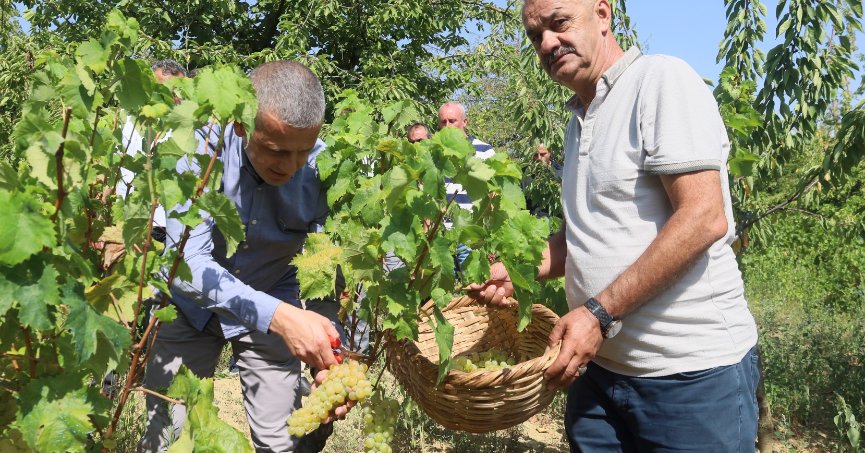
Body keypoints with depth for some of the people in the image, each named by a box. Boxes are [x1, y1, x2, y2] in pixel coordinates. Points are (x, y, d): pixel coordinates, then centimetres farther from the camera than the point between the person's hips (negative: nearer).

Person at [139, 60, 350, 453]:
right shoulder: (204, 145, -26)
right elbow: (185, 260, -33)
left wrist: (331, 359, -36)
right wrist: (277, 316, -45)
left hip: (277, 307, 1)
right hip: (192, 305, 0)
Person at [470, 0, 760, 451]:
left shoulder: (661, 79, -10)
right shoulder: (580, 120, 15)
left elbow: (704, 219, -20)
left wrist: (600, 313, -21)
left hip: (691, 372, -7)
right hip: (599, 367, 7)